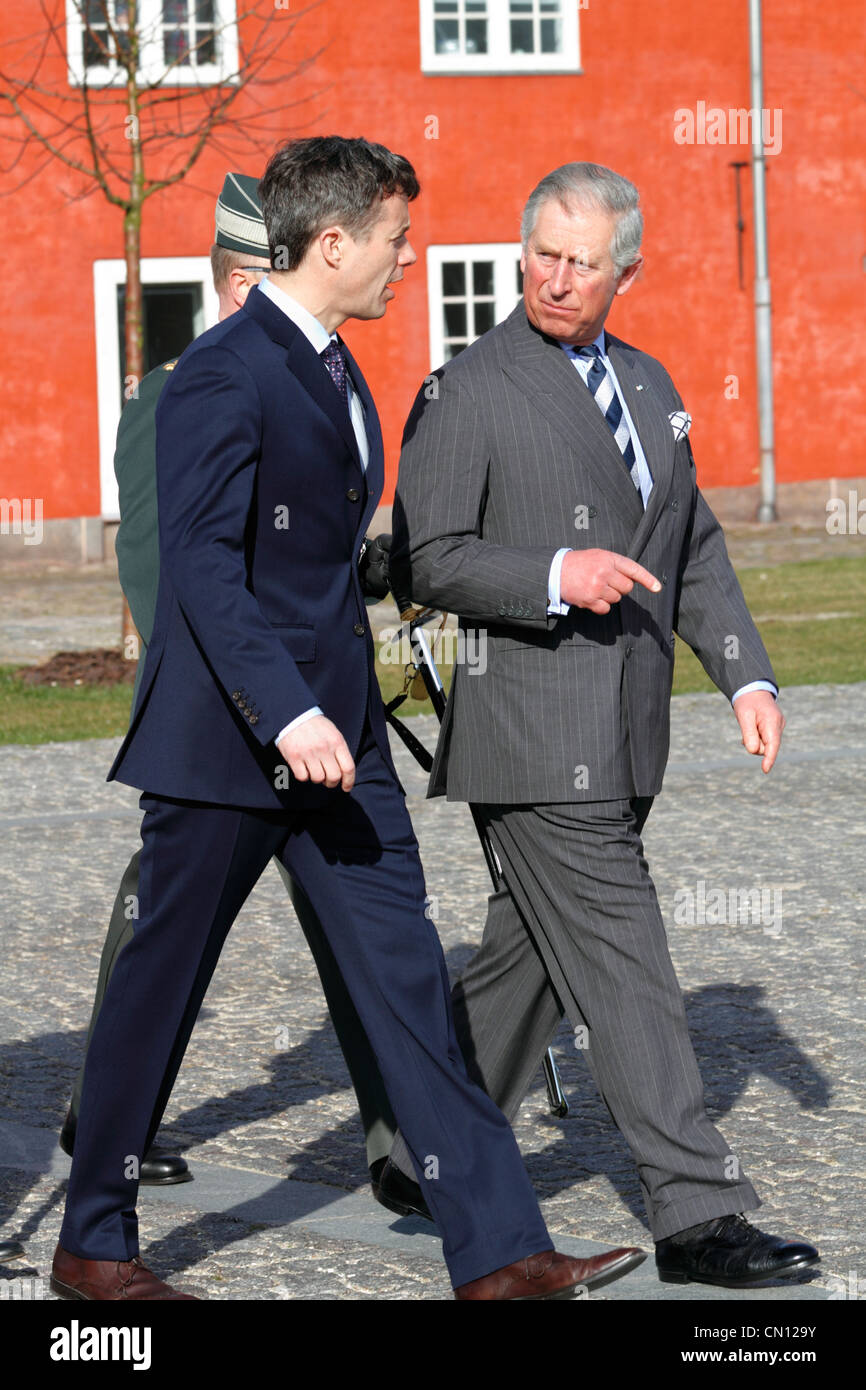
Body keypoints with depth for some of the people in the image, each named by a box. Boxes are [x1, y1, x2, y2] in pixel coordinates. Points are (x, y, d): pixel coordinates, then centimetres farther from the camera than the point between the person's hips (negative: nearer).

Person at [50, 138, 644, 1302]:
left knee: (407, 976, 2)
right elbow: (203, 566, -23)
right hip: (226, 739, -8)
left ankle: (496, 1250, 2)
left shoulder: (334, 370, 14)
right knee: (158, 987, 5)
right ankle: (94, 1244, 20)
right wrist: (286, 713, -31)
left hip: (335, 735, 8)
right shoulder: (222, 377, -15)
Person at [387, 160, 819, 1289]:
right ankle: (696, 1214, -6)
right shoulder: (467, 393, -6)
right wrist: (554, 576, -22)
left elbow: (695, 551, 19)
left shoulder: (648, 385, 15)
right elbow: (424, 562, -9)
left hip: (622, 740, 7)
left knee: (531, 958, 14)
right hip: (533, 732, -7)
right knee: (621, 965, -8)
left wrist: (747, 676, 8)